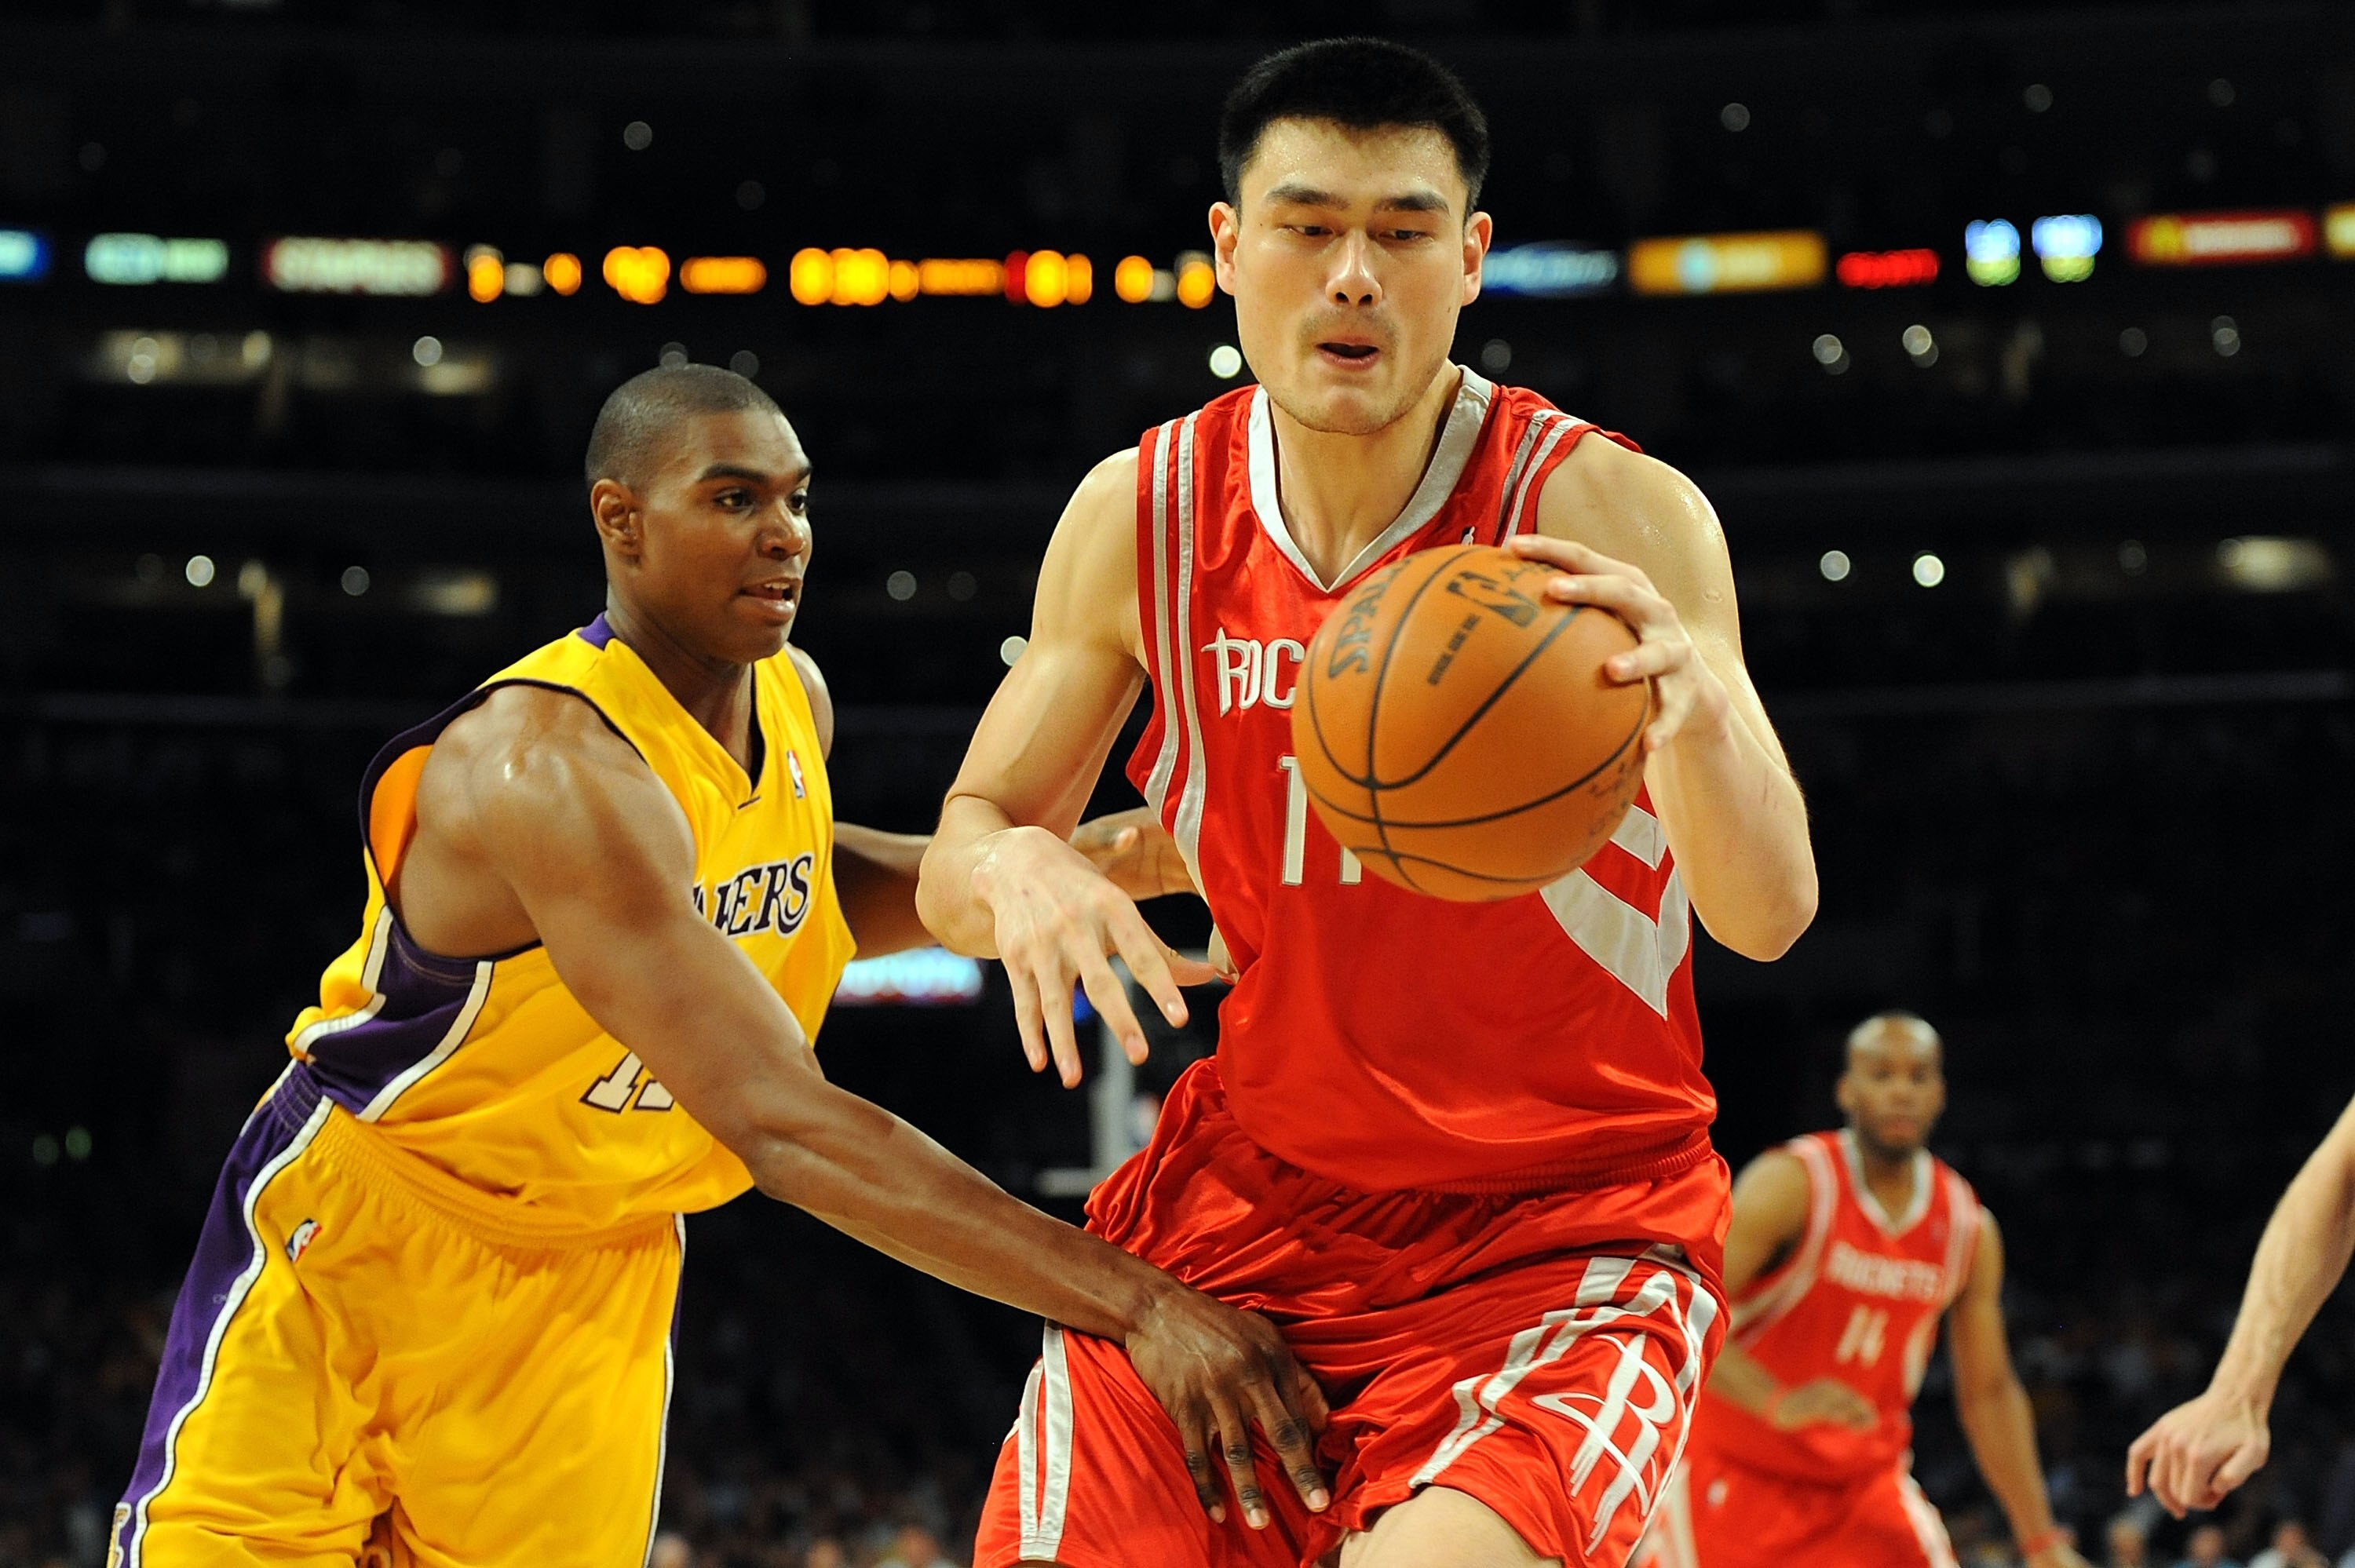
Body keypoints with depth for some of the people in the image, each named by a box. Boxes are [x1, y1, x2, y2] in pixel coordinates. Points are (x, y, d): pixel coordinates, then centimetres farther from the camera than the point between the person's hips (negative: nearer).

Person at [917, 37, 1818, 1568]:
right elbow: (961, 849, 6)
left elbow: (1769, 912, -22)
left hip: (1566, 1236, -4)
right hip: (1245, 1204, 4)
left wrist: (1695, 699, -45)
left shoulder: (1609, 515, -14)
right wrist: (1020, 873, -20)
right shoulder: (1139, 518, -2)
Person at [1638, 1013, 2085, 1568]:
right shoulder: (1791, 1184, -15)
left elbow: (1988, 1393, 11)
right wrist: (1778, 1403, -42)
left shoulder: (1969, 1229, 2)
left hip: (1864, 1476, 5)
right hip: (1736, 1473, -5)